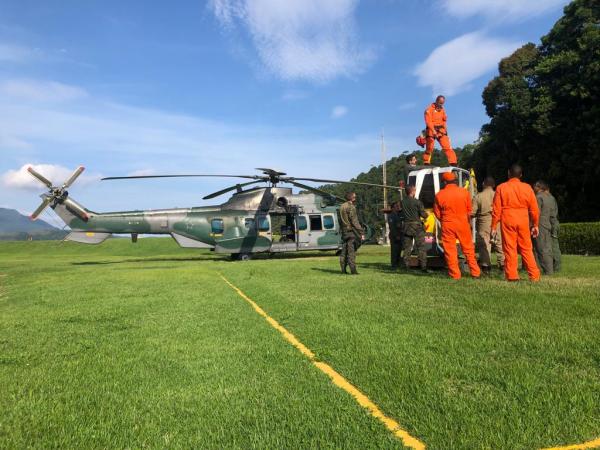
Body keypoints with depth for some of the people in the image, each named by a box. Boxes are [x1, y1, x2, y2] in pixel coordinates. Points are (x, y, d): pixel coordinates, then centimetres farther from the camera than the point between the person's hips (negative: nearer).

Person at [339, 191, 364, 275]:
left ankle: (343, 269, 12)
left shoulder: (342, 207, 14)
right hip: (351, 231, -8)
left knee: (344, 251, 10)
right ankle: (353, 270, -8)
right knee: (351, 251, -7)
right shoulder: (351, 207, -13)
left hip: (344, 231, 8)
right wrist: (361, 233, -18)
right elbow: (355, 222, -18)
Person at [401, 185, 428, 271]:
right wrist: (427, 214, 12)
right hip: (417, 226, -4)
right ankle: (423, 266, -2)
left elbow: (402, 213, 6)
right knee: (421, 247, 0)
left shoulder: (402, 202, 3)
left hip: (407, 226, 4)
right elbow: (423, 215, -9)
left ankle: (406, 266, 11)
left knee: (407, 247, 10)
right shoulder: (417, 202, -10)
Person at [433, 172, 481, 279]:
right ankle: (475, 272, 18)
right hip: (463, 224, 2)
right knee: (468, 249, 13)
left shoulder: (439, 195, -6)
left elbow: (437, 213, 1)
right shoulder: (464, 192, -2)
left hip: (447, 226, -2)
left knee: (450, 250, 5)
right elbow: (469, 211, 4)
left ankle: (455, 275, 8)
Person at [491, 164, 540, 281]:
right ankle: (534, 275, 12)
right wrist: (535, 225, 15)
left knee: (509, 249, 2)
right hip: (523, 222, 2)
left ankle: (512, 276, 2)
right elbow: (534, 209, 6)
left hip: (507, 221, -2)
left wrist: (494, 227, 1)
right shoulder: (527, 188, 4)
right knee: (526, 249, 10)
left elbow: (496, 209, -3)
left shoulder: (501, 188, 0)